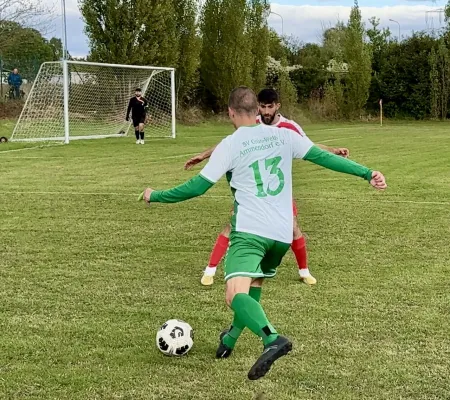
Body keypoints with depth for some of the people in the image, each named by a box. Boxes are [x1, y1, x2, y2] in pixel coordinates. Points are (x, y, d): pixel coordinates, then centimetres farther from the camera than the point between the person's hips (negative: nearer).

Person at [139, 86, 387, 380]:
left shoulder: (230, 145, -2)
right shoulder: (284, 135, 7)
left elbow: (198, 186, -2)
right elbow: (322, 157, 1)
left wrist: (155, 196, 10)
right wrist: (367, 173, 3)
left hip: (250, 231, -6)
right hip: (282, 234, 6)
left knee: (236, 295, -17)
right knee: (254, 286, 28)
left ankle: (273, 339, -42)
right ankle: (230, 340, 41)